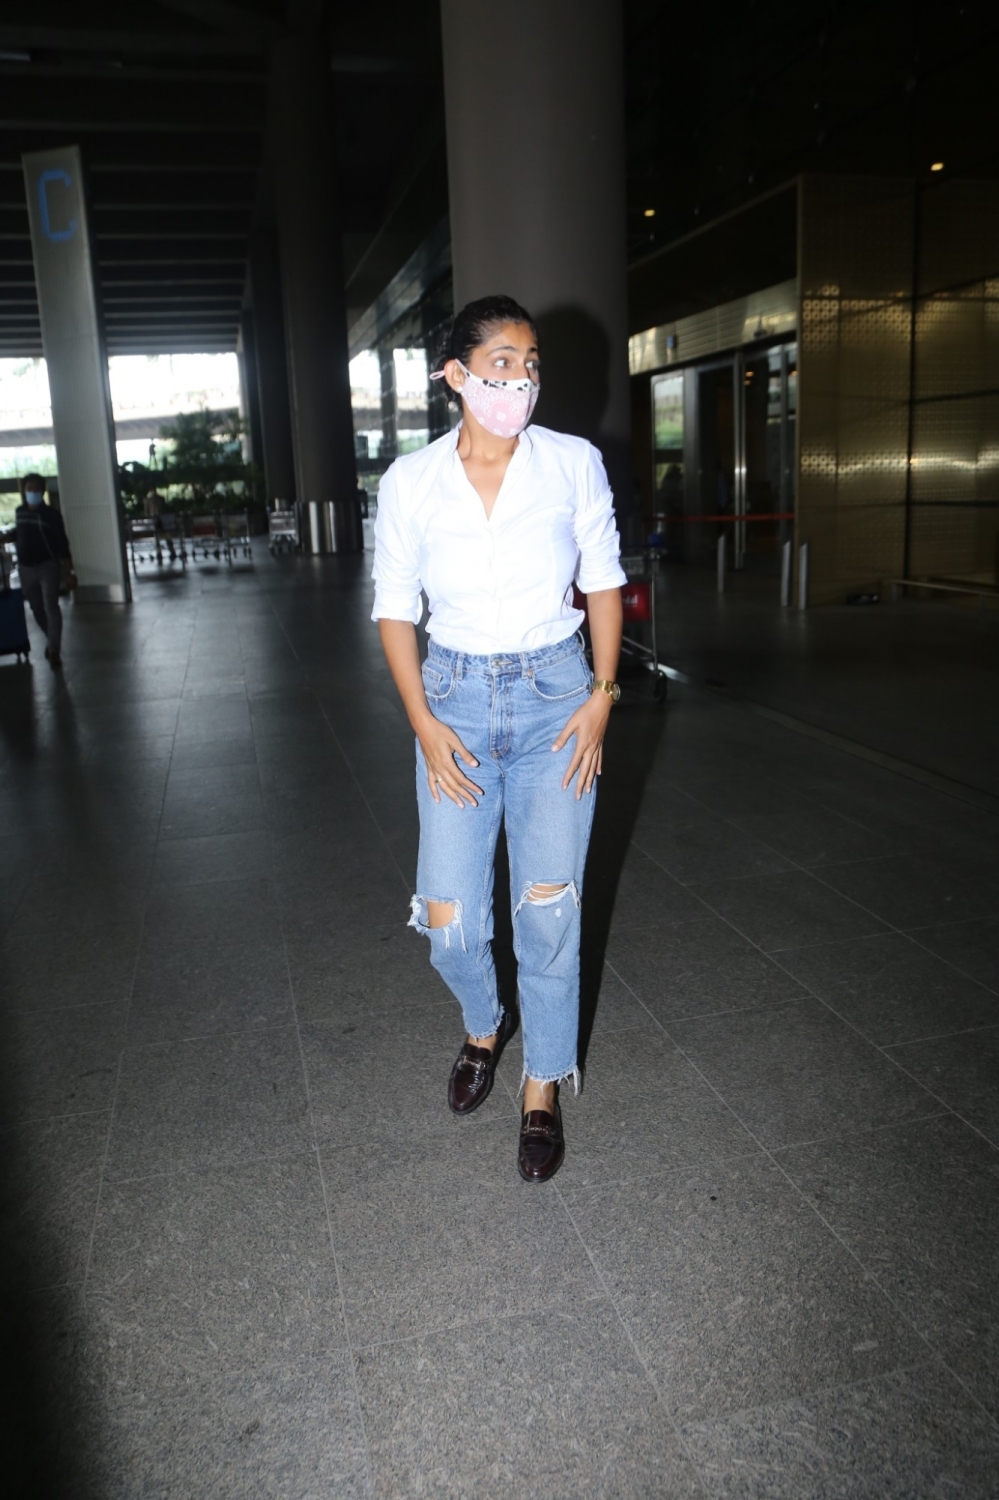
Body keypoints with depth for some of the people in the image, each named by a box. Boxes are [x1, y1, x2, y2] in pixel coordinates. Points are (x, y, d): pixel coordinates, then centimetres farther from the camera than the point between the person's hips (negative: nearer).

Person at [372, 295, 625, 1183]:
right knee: (449, 924, 0)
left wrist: (602, 694, -4)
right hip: (456, 699, 1)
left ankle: (544, 1091, 23)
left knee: (548, 911, 0)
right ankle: (485, 1027, 36)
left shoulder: (573, 464, -3)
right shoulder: (411, 482, -3)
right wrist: (423, 722, -6)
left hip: (556, 695, 0)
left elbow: (604, 581, 5)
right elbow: (395, 608, 3)